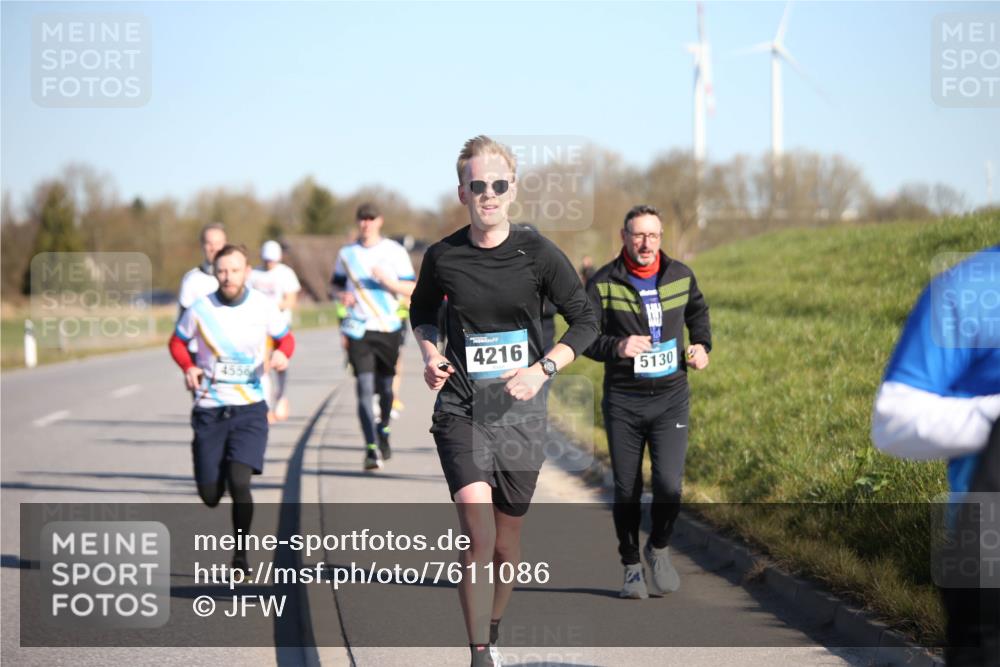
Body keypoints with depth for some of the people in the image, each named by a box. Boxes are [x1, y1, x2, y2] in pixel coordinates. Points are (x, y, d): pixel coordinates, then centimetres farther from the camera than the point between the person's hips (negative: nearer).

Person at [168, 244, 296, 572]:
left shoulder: (263, 307, -4)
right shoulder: (200, 310, -6)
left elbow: (286, 338, 11)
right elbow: (177, 343, 10)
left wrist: (282, 354, -12)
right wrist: (188, 367, -10)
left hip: (249, 408, -1)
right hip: (209, 409, 1)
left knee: (239, 481, -20)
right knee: (210, 495, 2)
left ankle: (240, 551, -1)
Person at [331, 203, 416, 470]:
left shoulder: (395, 251, 2)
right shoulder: (346, 253, 8)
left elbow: (411, 288, 0)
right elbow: (337, 284, 20)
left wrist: (389, 282, -18)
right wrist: (343, 295, -3)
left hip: (388, 328, 0)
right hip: (358, 330, 0)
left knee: (385, 388, 11)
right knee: (364, 390, -12)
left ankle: (383, 433, 38)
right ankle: (372, 449, -16)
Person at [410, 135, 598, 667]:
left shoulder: (537, 254, -4)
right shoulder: (442, 257, -1)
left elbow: (585, 321, 3)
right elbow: (422, 311, 20)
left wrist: (542, 369, -10)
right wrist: (430, 354, 0)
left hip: (521, 412, 1)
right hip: (460, 409, -1)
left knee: (506, 544, 11)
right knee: (479, 537, -18)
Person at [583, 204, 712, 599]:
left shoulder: (680, 276, 2)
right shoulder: (604, 283, -7)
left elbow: (697, 310, 24)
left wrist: (702, 345, 7)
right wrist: (617, 347, -28)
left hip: (670, 398, 1)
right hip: (623, 402, -1)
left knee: (669, 484, -12)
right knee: (626, 491, 5)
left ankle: (659, 550, 15)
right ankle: (631, 567, 23)